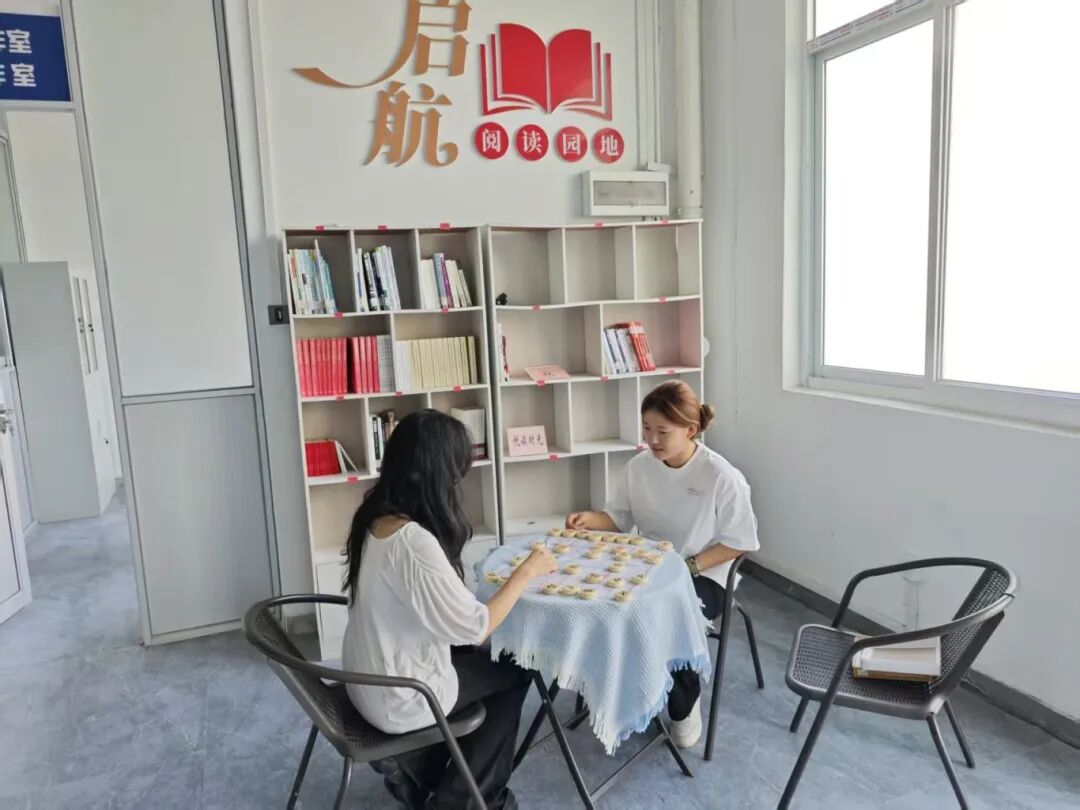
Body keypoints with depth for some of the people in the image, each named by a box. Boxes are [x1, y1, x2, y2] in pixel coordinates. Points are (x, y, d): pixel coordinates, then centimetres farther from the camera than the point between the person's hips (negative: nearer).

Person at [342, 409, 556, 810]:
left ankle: (415, 770, 27)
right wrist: (526, 571, -14)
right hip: (399, 699, -7)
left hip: (369, 682, 8)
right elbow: (473, 627, -24)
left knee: (479, 658, 23)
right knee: (513, 672, 13)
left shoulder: (375, 518, -5)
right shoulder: (413, 541, -32)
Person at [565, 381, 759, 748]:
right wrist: (590, 519, -15)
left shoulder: (722, 476, -18)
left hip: (703, 576, -4)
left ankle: (684, 705, 3)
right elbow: (620, 516, 7)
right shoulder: (638, 467, -4)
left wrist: (687, 567, -22)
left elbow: (738, 541, -12)